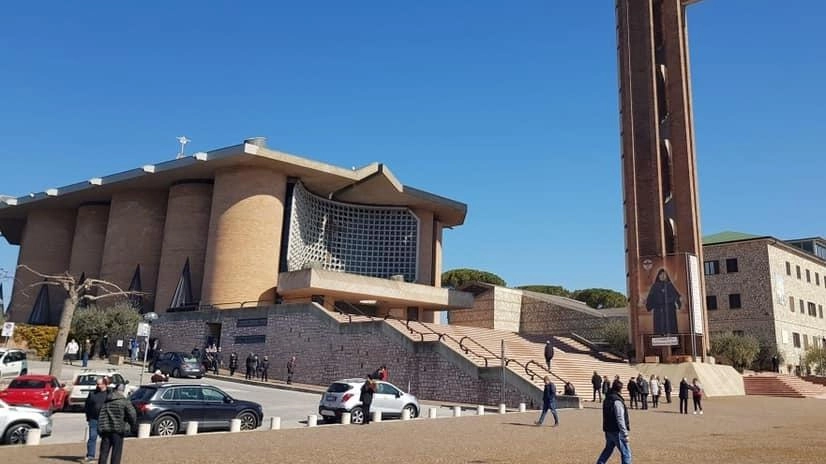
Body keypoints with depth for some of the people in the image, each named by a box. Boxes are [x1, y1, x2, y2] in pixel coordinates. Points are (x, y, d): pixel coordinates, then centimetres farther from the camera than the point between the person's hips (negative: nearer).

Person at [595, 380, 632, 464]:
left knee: (608, 449, 23)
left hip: (608, 430, 9)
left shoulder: (607, 399, 9)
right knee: (626, 453, -1)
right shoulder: (617, 401, -19)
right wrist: (625, 434, -17)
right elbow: (620, 419, -21)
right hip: (617, 432, -9)